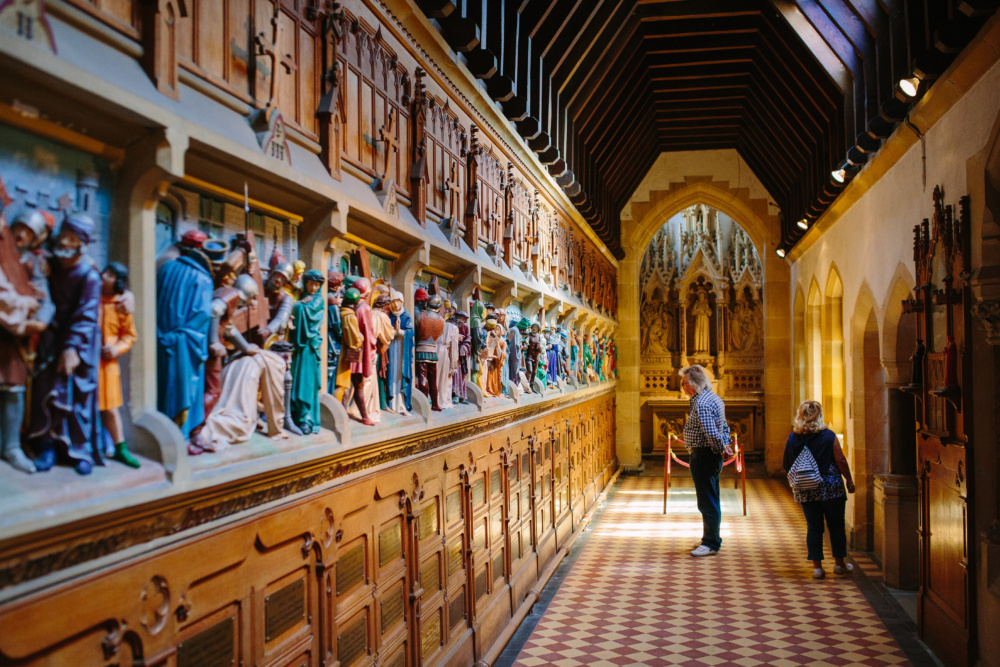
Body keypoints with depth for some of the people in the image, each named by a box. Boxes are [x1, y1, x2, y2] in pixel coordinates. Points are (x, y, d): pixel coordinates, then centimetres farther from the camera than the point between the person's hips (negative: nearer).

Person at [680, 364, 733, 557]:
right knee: (711, 501, 18)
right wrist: (725, 445, 10)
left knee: (707, 502, -3)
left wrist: (721, 449, -14)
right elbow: (724, 427, 20)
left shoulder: (701, 403, -21)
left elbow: (711, 433, -29)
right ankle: (711, 539, 29)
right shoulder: (714, 398, 13)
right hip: (711, 456, 11)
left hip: (703, 456, -11)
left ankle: (711, 544, 4)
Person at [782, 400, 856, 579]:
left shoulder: (792, 439, -1)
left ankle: (817, 566, 9)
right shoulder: (828, 436, -8)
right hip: (830, 488, -2)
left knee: (813, 527, 8)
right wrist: (849, 481, 5)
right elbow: (840, 461, -7)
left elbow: (786, 465, 5)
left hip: (805, 490, 2)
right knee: (836, 526, 12)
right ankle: (839, 564, 21)